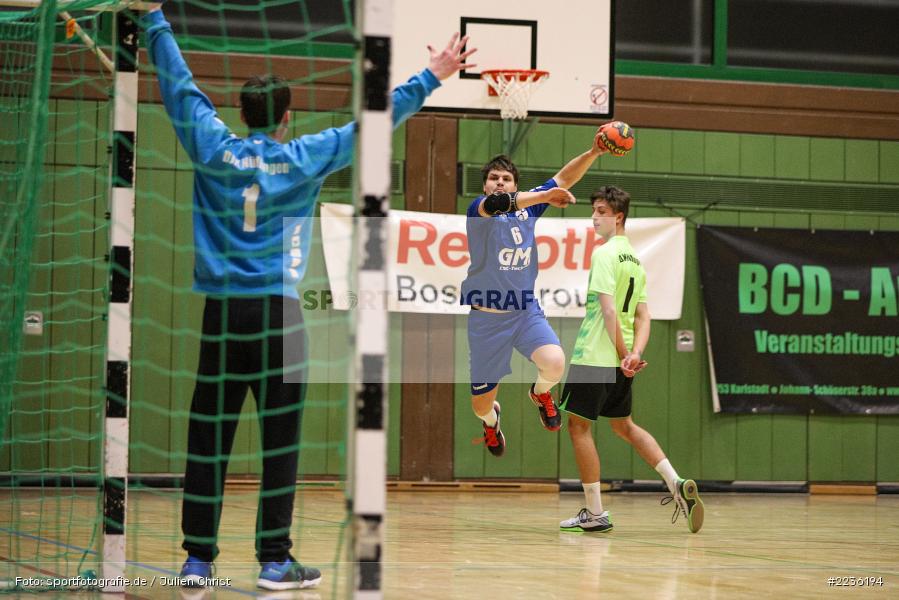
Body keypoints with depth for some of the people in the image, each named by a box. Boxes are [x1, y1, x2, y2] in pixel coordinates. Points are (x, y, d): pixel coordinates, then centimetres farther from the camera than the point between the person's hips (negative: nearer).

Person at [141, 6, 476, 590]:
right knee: (280, 441, 2)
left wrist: (156, 18, 22)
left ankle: (198, 558, 4)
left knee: (209, 438, 3)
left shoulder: (215, 150, 3)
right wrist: (432, 77, 14)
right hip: (278, 313, -2)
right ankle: (275, 560, 2)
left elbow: (179, 85, 12)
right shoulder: (304, 158, 1)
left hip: (222, 311, 2)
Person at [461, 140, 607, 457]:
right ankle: (491, 418, 49)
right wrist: (545, 196, -38)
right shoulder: (477, 209, -11)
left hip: (527, 311, 3)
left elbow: (563, 179, 6)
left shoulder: (528, 204, 4)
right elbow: (495, 203, -34)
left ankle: (540, 392, 12)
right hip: (486, 318, -3)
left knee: (555, 362, -27)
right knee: (481, 404, 7)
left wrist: (594, 152, -10)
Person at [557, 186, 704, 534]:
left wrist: (623, 353, -15)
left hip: (595, 356, -8)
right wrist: (635, 353, -1)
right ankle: (677, 485, 10)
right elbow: (642, 316, 11)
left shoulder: (605, 253, -13)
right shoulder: (635, 259, 15)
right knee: (623, 426, 21)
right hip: (621, 360, 8)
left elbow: (608, 310, -20)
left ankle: (595, 514, 3)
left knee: (578, 426, 1)